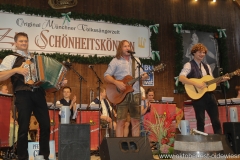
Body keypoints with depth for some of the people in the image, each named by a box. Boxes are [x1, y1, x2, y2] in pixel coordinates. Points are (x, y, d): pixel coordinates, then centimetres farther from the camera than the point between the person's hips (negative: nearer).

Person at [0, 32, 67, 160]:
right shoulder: (11, 58, 8)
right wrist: (17, 69, -15)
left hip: (38, 93, 4)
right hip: (23, 95, -4)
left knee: (46, 124, 2)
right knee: (24, 127, -2)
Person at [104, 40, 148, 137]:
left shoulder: (136, 60, 18)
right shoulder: (115, 61, 3)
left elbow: (141, 74, 20)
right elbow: (106, 76, -2)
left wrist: (144, 76, -3)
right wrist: (116, 83, -18)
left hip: (135, 93, 4)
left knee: (136, 121, 6)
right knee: (121, 121, -5)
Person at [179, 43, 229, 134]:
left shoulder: (207, 66, 18)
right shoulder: (189, 65, -5)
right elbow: (181, 78, -21)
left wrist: (221, 80, 3)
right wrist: (196, 83, -27)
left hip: (209, 95, 7)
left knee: (216, 120, 9)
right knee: (200, 121, -2)